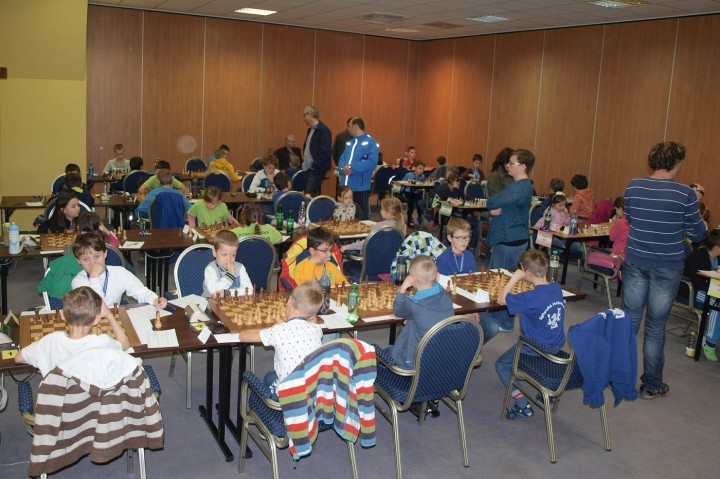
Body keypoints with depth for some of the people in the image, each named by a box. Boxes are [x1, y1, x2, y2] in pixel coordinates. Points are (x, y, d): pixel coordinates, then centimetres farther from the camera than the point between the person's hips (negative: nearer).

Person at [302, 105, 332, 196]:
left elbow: (325, 151, -19)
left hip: (317, 169, -9)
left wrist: (315, 165, -18)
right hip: (308, 168, 9)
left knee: (309, 195, -16)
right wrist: (304, 162, 12)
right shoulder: (310, 129, 15)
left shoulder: (324, 130, -12)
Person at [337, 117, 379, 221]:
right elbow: (342, 159, 12)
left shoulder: (370, 142, -6)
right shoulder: (349, 143, 18)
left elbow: (372, 162, -18)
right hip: (345, 186, 7)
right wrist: (343, 168, -12)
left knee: (361, 218, -1)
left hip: (360, 187, -7)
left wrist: (351, 167, -20)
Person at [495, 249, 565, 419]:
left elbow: (501, 299, -16)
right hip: (557, 345, 7)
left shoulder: (529, 298, -27)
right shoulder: (557, 288, -6)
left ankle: (523, 406, 2)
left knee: (501, 365, 9)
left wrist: (515, 278, -13)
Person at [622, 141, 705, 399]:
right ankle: (651, 385, 20)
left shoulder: (633, 187, -2)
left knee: (629, 320, 13)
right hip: (667, 267, -3)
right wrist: (693, 204, 12)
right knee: (655, 327, 7)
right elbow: (697, 234, -1)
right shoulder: (685, 194, -13)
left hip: (635, 263, 3)